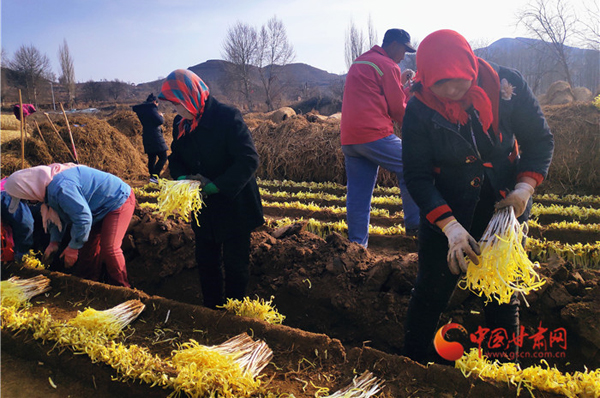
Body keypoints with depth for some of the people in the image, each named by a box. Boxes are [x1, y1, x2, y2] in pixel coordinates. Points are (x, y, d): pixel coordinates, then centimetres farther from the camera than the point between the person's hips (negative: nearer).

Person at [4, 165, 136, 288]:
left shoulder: (61, 188, -33)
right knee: (89, 243, 17)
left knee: (109, 249, -15)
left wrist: (72, 248, -19)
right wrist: (54, 242, 16)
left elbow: (83, 218, -32)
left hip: (119, 201, -11)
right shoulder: (49, 184, 2)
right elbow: (58, 215, 18)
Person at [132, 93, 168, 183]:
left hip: (146, 137, 8)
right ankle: (154, 176, -17)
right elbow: (160, 121, -18)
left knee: (152, 158, 15)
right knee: (163, 157, -6)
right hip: (155, 137, -8)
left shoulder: (141, 110, 13)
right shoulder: (152, 108, -11)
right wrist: (161, 116, 3)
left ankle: (152, 176, 20)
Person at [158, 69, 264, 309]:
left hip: (233, 207, -6)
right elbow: (175, 159, 12)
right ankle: (211, 310, 33)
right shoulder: (182, 125, 3)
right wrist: (183, 178, -11)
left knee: (235, 265, 6)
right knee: (206, 262, 16)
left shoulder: (227, 117, -19)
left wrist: (216, 186, -28)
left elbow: (248, 160, -24)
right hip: (203, 210, 7)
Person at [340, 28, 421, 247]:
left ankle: (356, 245, 9)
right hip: (374, 135, -8)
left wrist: (400, 82, 24)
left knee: (357, 196, 8)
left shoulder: (358, 63, 24)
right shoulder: (388, 66, -2)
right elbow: (398, 108, -2)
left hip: (348, 139, 9)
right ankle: (414, 225, 6)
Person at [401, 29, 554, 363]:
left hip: (506, 206, 2)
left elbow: (540, 139, -3)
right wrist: (450, 226, -27)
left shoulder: (507, 84, -13)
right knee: (432, 290, 5)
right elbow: (417, 176, -15)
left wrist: (526, 186, -20)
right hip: (446, 211, -1)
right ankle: (414, 365, 25)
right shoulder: (419, 111, -16)